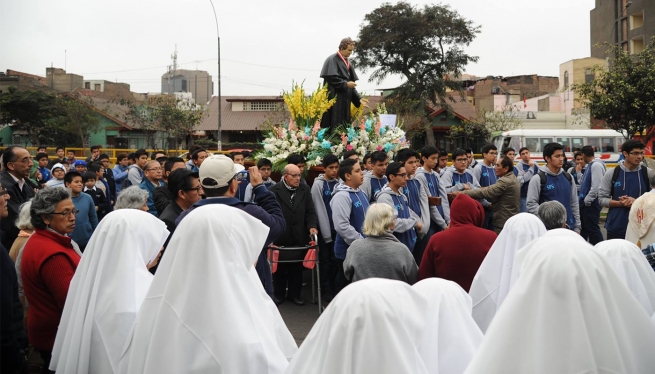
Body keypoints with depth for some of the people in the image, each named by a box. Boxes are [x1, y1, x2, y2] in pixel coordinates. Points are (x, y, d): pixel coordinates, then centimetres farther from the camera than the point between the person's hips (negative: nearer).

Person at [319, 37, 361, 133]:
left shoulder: (348, 62, 15)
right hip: (334, 99, -7)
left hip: (345, 99, 7)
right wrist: (345, 84, -19)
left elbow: (351, 81, 15)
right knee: (335, 125, -8)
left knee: (344, 124, 7)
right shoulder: (332, 60, -6)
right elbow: (331, 78, -17)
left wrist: (358, 99, 6)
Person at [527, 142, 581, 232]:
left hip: (569, 228, 5)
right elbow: (531, 204, -9)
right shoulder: (538, 179, -5)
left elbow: (574, 204, 15)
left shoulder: (568, 177, 12)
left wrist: (577, 227, 12)